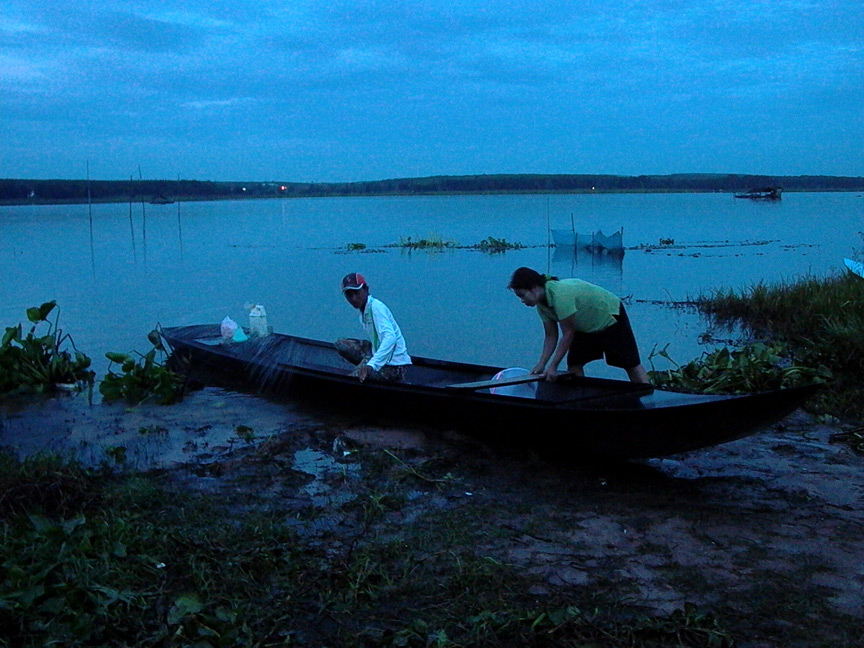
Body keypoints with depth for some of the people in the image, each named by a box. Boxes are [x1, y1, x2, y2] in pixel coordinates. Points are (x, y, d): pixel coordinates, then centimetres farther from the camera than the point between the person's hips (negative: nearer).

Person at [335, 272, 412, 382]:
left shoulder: (376, 307, -18)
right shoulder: (363, 312, 11)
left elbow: (390, 337, -33)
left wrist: (371, 365, -42)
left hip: (394, 365, -9)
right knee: (341, 344, 7)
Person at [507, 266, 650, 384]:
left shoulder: (560, 294, -37)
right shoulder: (542, 304, -10)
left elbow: (568, 334, -32)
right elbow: (550, 336, -5)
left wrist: (553, 366, -28)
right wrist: (541, 364, -15)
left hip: (610, 316, -8)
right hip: (586, 326, 8)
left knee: (631, 365, -6)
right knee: (574, 365, -1)